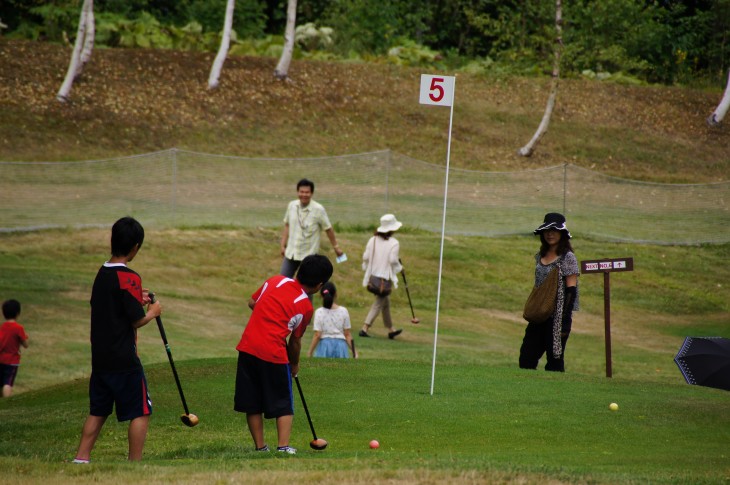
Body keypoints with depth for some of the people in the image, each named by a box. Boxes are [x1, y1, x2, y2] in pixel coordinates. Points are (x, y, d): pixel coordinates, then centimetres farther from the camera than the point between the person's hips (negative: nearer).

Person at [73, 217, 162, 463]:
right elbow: (137, 321, -14)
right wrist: (152, 312, 4)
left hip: (100, 357, 8)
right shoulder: (128, 277, -16)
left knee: (98, 411, 16)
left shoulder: (101, 273, 8)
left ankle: (81, 459, 12)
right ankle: (135, 462, 0)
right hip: (124, 359, -8)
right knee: (140, 412, 1)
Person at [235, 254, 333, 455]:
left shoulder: (275, 280, 9)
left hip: (248, 346, 4)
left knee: (252, 404, 13)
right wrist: (294, 365, 24)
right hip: (274, 353, -4)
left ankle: (260, 446, 15)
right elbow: (295, 341, 7)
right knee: (283, 404, 10)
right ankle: (283, 446, -2)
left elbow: (252, 302, 18)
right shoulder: (306, 307, 0)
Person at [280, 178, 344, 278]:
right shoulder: (292, 206, -2)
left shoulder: (318, 210, -14)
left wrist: (336, 247, 2)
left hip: (309, 255, -4)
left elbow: (328, 229, -4)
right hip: (291, 253, 4)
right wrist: (283, 245, 10)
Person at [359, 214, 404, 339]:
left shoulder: (372, 240, 2)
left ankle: (390, 330, 32)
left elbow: (365, 257, 0)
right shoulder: (394, 243, -12)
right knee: (378, 304, 0)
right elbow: (393, 260, -18)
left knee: (386, 302, 21)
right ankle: (365, 329, -9)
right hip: (385, 277, -6)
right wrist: (399, 267, 2)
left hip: (373, 275, 6)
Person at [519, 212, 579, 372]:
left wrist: (565, 320, -17)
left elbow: (571, 290, -12)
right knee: (526, 358, 2)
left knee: (554, 362, -2)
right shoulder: (540, 256, 13)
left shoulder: (567, 258, -8)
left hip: (557, 315, -7)